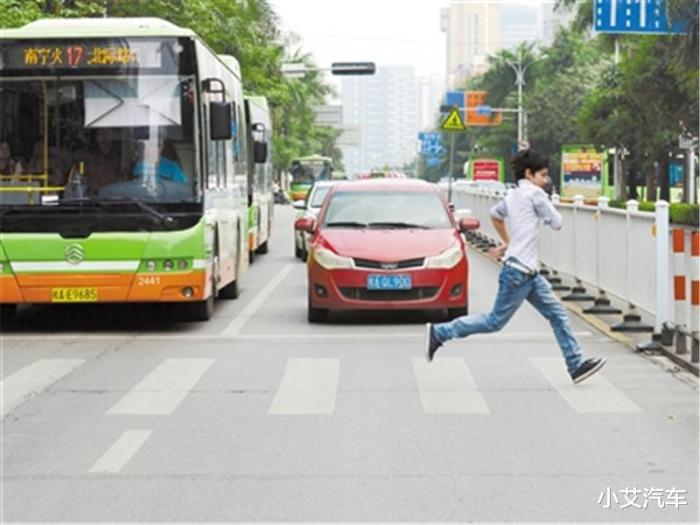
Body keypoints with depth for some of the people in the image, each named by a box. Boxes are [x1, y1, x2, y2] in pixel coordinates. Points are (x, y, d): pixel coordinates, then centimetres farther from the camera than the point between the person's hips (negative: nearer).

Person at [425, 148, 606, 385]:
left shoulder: (512, 196, 14)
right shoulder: (534, 193, -12)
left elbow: (495, 214, 31)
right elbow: (557, 223, -8)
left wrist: (507, 243, 37)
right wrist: (546, 207, 10)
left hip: (529, 273, 10)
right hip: (518, 272, -10)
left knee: (557, 314, 7)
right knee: (495, 321, -2)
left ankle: (576, 365, 7)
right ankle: (439, 333, 5)